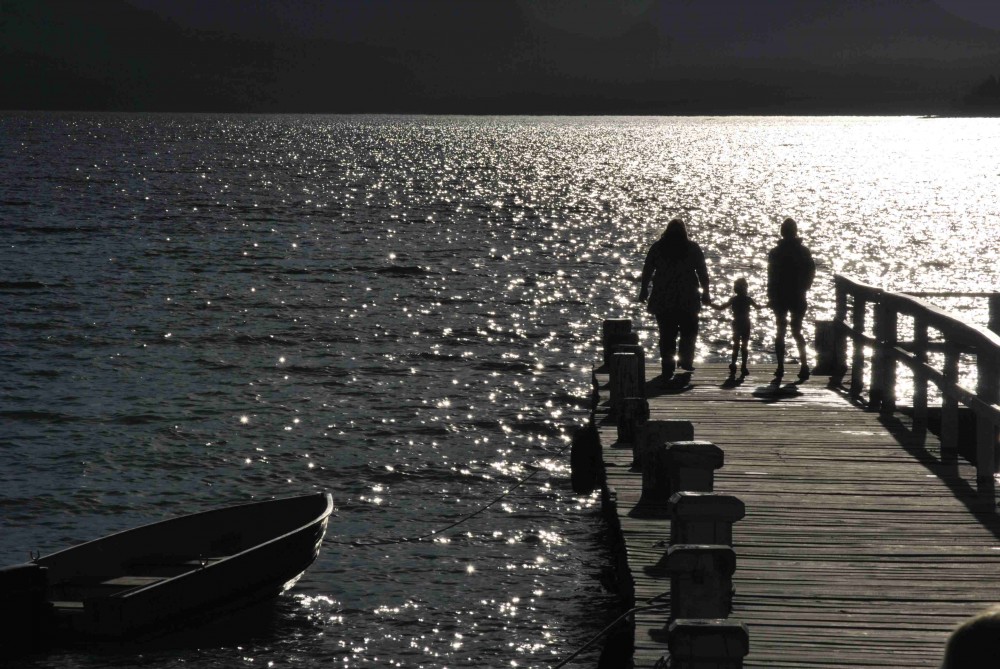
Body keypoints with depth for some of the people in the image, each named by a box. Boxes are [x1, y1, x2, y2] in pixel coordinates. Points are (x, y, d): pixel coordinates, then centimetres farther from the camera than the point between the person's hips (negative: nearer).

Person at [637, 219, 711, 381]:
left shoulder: (657, 247, 3)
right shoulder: (693, 248, 1)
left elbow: (647, 270, 5)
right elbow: (702, 273, 2)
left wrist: (643, 290, 14)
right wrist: (705, 293, 8)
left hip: (662, 300, 1)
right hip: (687, 300, -1)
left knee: (666, 334, 4)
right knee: (688, 332, 10)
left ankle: (667, 369, 2)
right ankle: (685, 365, 0)